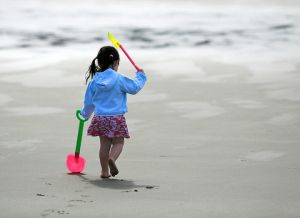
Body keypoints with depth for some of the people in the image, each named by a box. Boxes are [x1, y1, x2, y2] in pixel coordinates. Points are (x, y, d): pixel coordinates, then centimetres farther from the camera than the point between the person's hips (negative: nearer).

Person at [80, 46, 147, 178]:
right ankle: (112, 158, -23)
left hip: (100, 117, 4)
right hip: (117, 118, -4)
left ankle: (104, 171, 12)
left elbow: (88, 101, 11)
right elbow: (134, 88, 1)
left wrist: (85, 114, 29)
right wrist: (140, 76, 19)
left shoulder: (94, 80, 3)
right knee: (118, 142, 6)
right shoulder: (119, 79, -9)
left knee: (105, 144, 11)